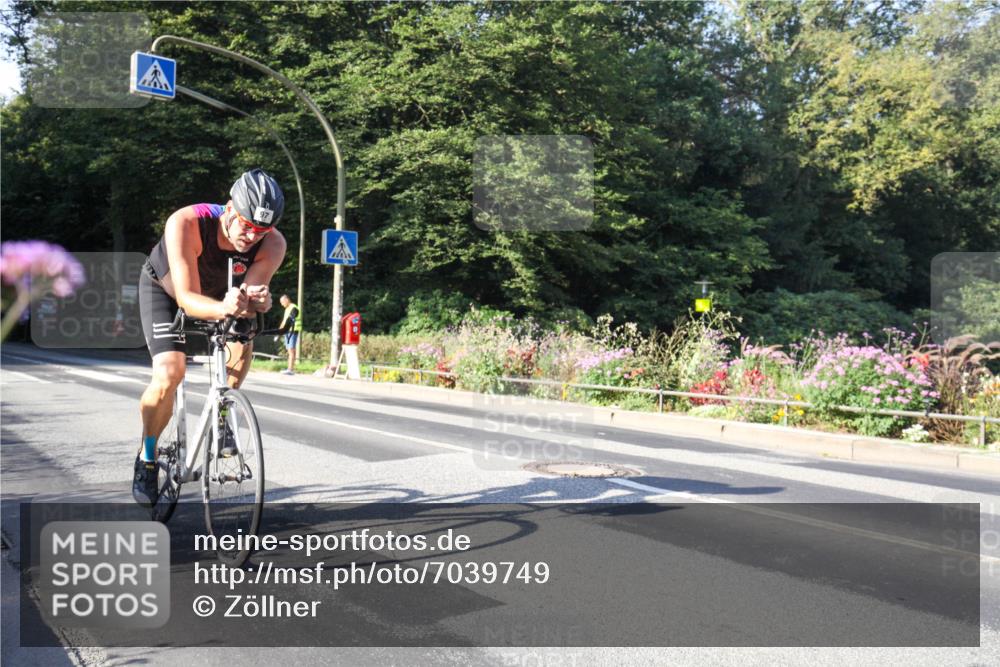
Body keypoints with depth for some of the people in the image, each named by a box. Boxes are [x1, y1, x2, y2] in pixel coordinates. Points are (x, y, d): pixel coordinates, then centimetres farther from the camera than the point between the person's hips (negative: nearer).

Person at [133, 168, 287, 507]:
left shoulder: (273, 244, -31)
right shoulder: (185, 224, -40)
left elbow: (249, 299, -34)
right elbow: (187, 298, -42)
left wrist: (258, 300, -57)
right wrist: (222, 309, -62)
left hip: (218, 291, 4)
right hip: (164, 286, -3)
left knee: (242, 341, -23)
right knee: (169, 373, -20)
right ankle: (147, 457, 2)